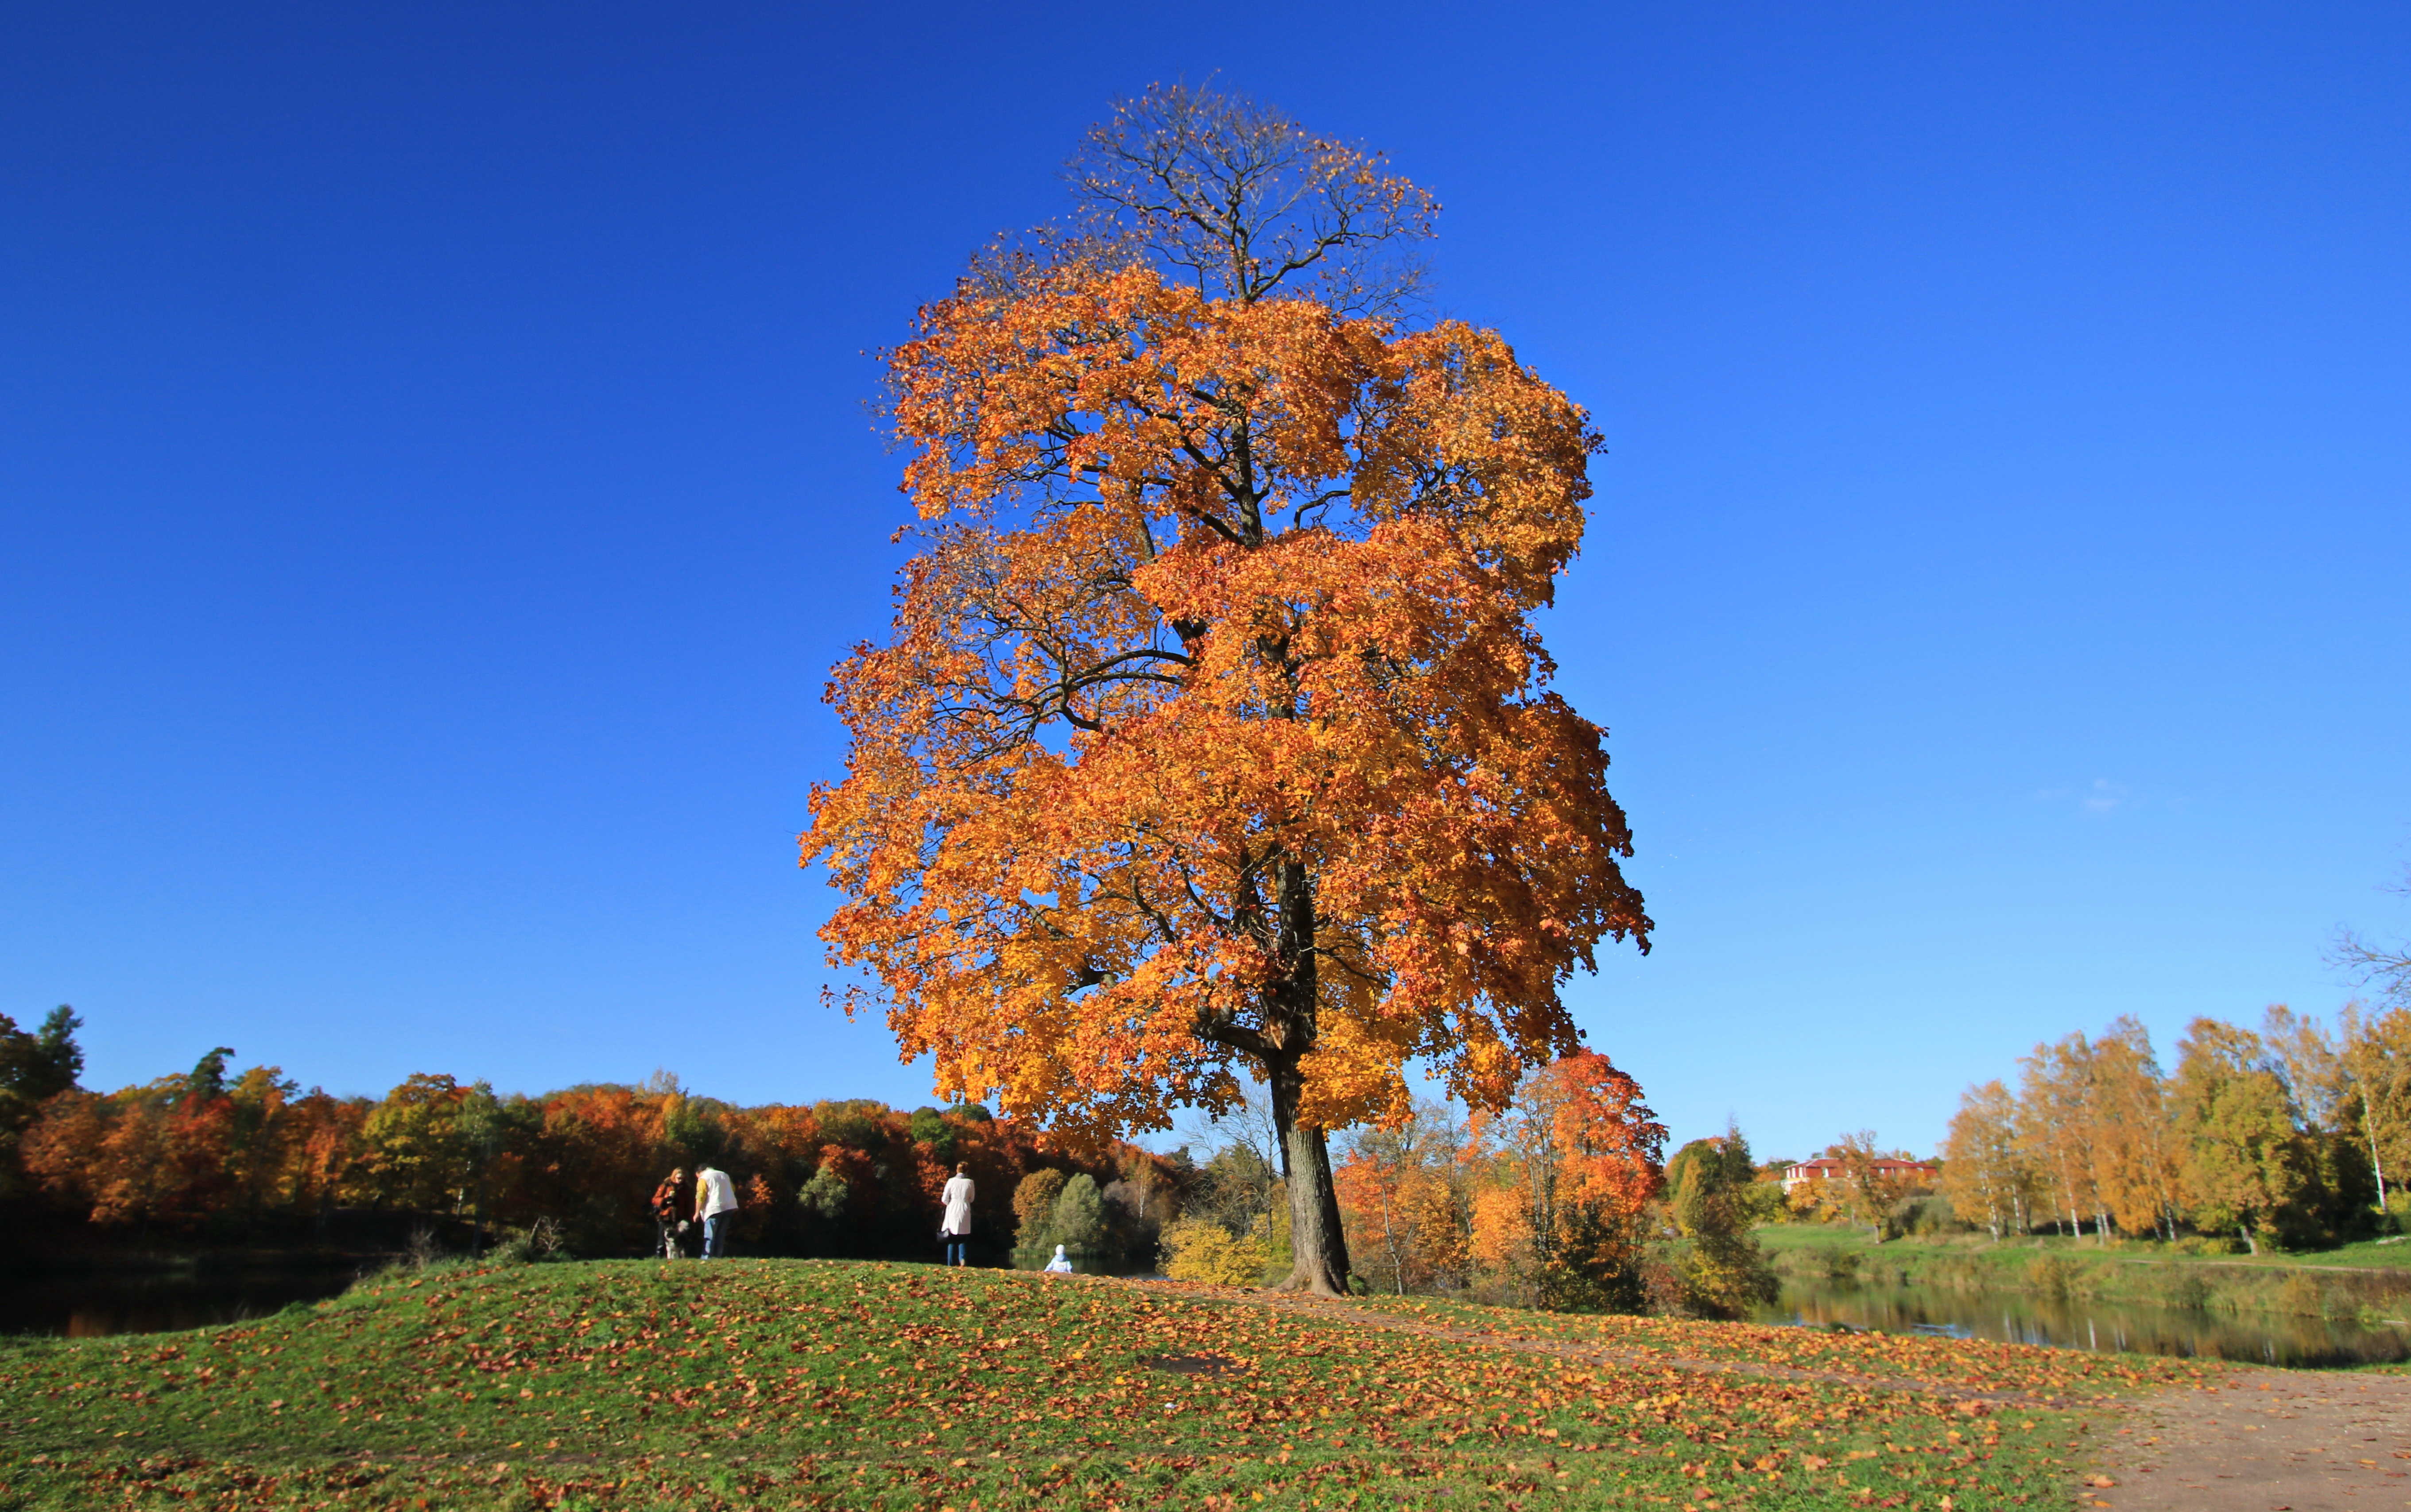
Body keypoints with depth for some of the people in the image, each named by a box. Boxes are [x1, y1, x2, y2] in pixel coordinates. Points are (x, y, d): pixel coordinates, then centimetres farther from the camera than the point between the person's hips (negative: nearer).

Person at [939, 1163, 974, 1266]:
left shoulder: (952, 1181, -5)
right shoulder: (970, 1182, -2)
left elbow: (945, 1199, -3)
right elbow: (971, 1199, 7)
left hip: (952, 1211, -1)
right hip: (965, 1210, 1)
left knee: (952, 1238, 10)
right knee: (962, 1237, 12)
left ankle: (951, 1263, 9)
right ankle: (962, 1258, -8)